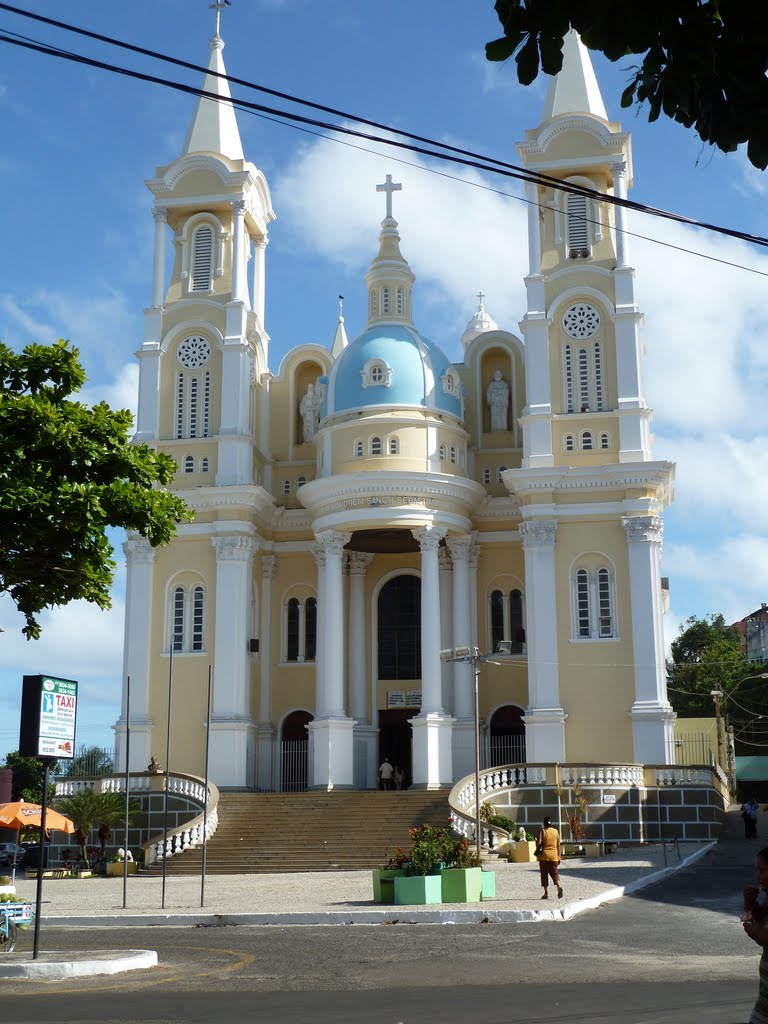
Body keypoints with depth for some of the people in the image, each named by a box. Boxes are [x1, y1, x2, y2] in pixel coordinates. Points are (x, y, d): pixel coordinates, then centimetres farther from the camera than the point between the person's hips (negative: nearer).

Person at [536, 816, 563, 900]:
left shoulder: (542, 832, -5)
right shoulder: (556, 832, 6)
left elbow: (539, 843, -13)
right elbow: (558, 845, 6)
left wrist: (538, 849, 8)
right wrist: (558, 857, 12)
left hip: (544, 856, -3)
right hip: (554, 856, 3)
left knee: (544, 874, 6)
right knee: (554, 873, 8)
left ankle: (546, 893, 5)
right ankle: (559, 886, -19)